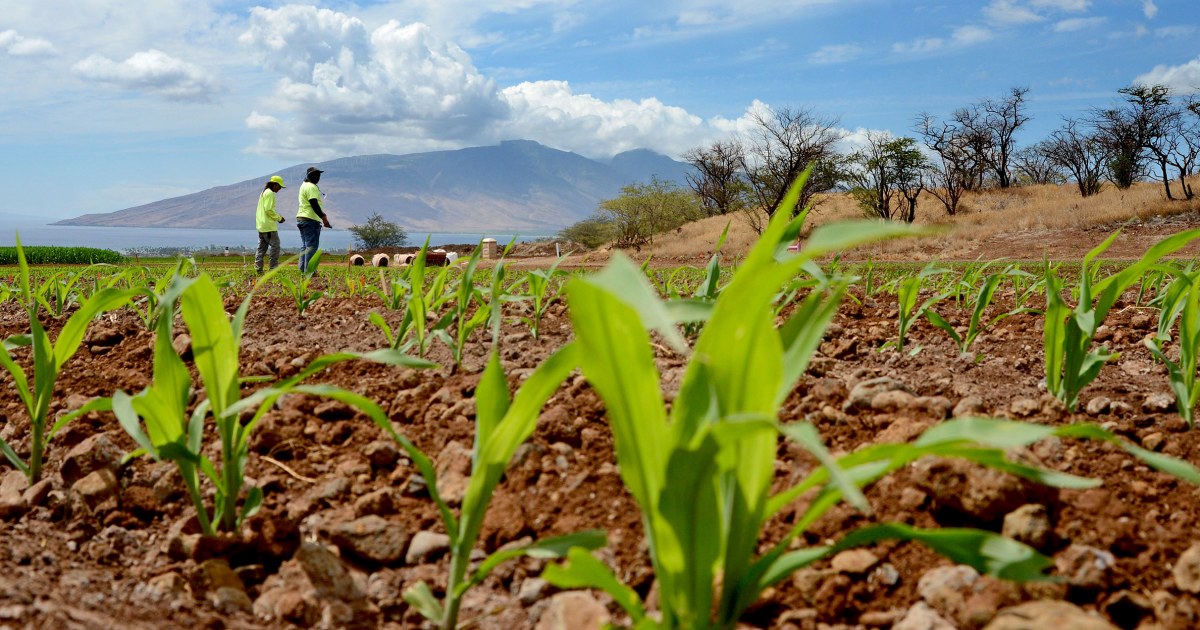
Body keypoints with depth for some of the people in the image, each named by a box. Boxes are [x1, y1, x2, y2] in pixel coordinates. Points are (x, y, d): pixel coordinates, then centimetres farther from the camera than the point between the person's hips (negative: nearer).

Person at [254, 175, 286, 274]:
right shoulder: (270, 193, -12)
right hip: (269, 226, -10)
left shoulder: (264, 192, 19)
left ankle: (258, 268, 9)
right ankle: (274, 268, -7)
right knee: (275, 246, -6)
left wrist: (277, 216, 16)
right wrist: (278, 218, -8)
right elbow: (268, 210, -19)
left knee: (262, 247, 11)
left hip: (261, 225, 10)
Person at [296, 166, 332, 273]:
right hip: (310, 219, -11)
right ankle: (309, 270, -13)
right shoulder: (311, 187, -13)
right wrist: (323, 217, -21)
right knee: (312, 245, -10)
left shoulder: (304, 185, 19)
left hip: (301, 218, 11)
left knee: (305, 245, 14)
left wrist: (321, 213, 24)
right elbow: (314, 204, -21)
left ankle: (302, 269, 13)